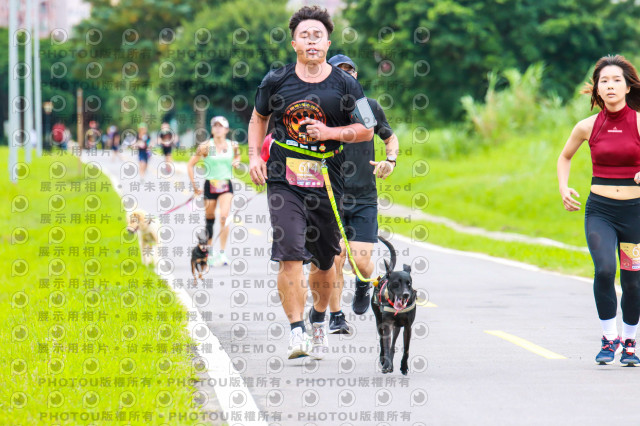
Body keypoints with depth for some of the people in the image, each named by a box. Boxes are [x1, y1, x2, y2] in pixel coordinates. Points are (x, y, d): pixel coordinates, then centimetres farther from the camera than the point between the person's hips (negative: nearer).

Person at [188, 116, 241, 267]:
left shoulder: (233, 146, 2)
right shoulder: (205, 146, -6)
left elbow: (237, 159, 23)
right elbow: (190, 165, 0)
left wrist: (237, 164, -2)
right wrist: (194, 186, -2)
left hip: (226, 185, 0)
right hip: (210, 185, 0)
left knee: (224, 216, -18)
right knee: (209, 219, 7)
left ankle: (222, 253, -16)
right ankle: (210, 251, 25)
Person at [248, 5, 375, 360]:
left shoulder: (345, 85, 0)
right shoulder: (277, 81, 2)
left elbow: (366, 130, 5)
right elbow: (258, 118, 19)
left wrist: (329, 133, -11)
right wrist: (254, 156, 6)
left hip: (327, 184, 1)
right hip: (283, 181, -1)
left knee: (324, 261, 13)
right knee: (290, 254, -16)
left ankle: (319, 319, 39)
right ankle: (296, 332, -17)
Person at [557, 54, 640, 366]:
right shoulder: (588, 127, 2)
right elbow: (565, 157, 20)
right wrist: (563, 188, 7)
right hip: (599, 210, 0)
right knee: (604, 269, -21)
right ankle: (609, 338, -5)